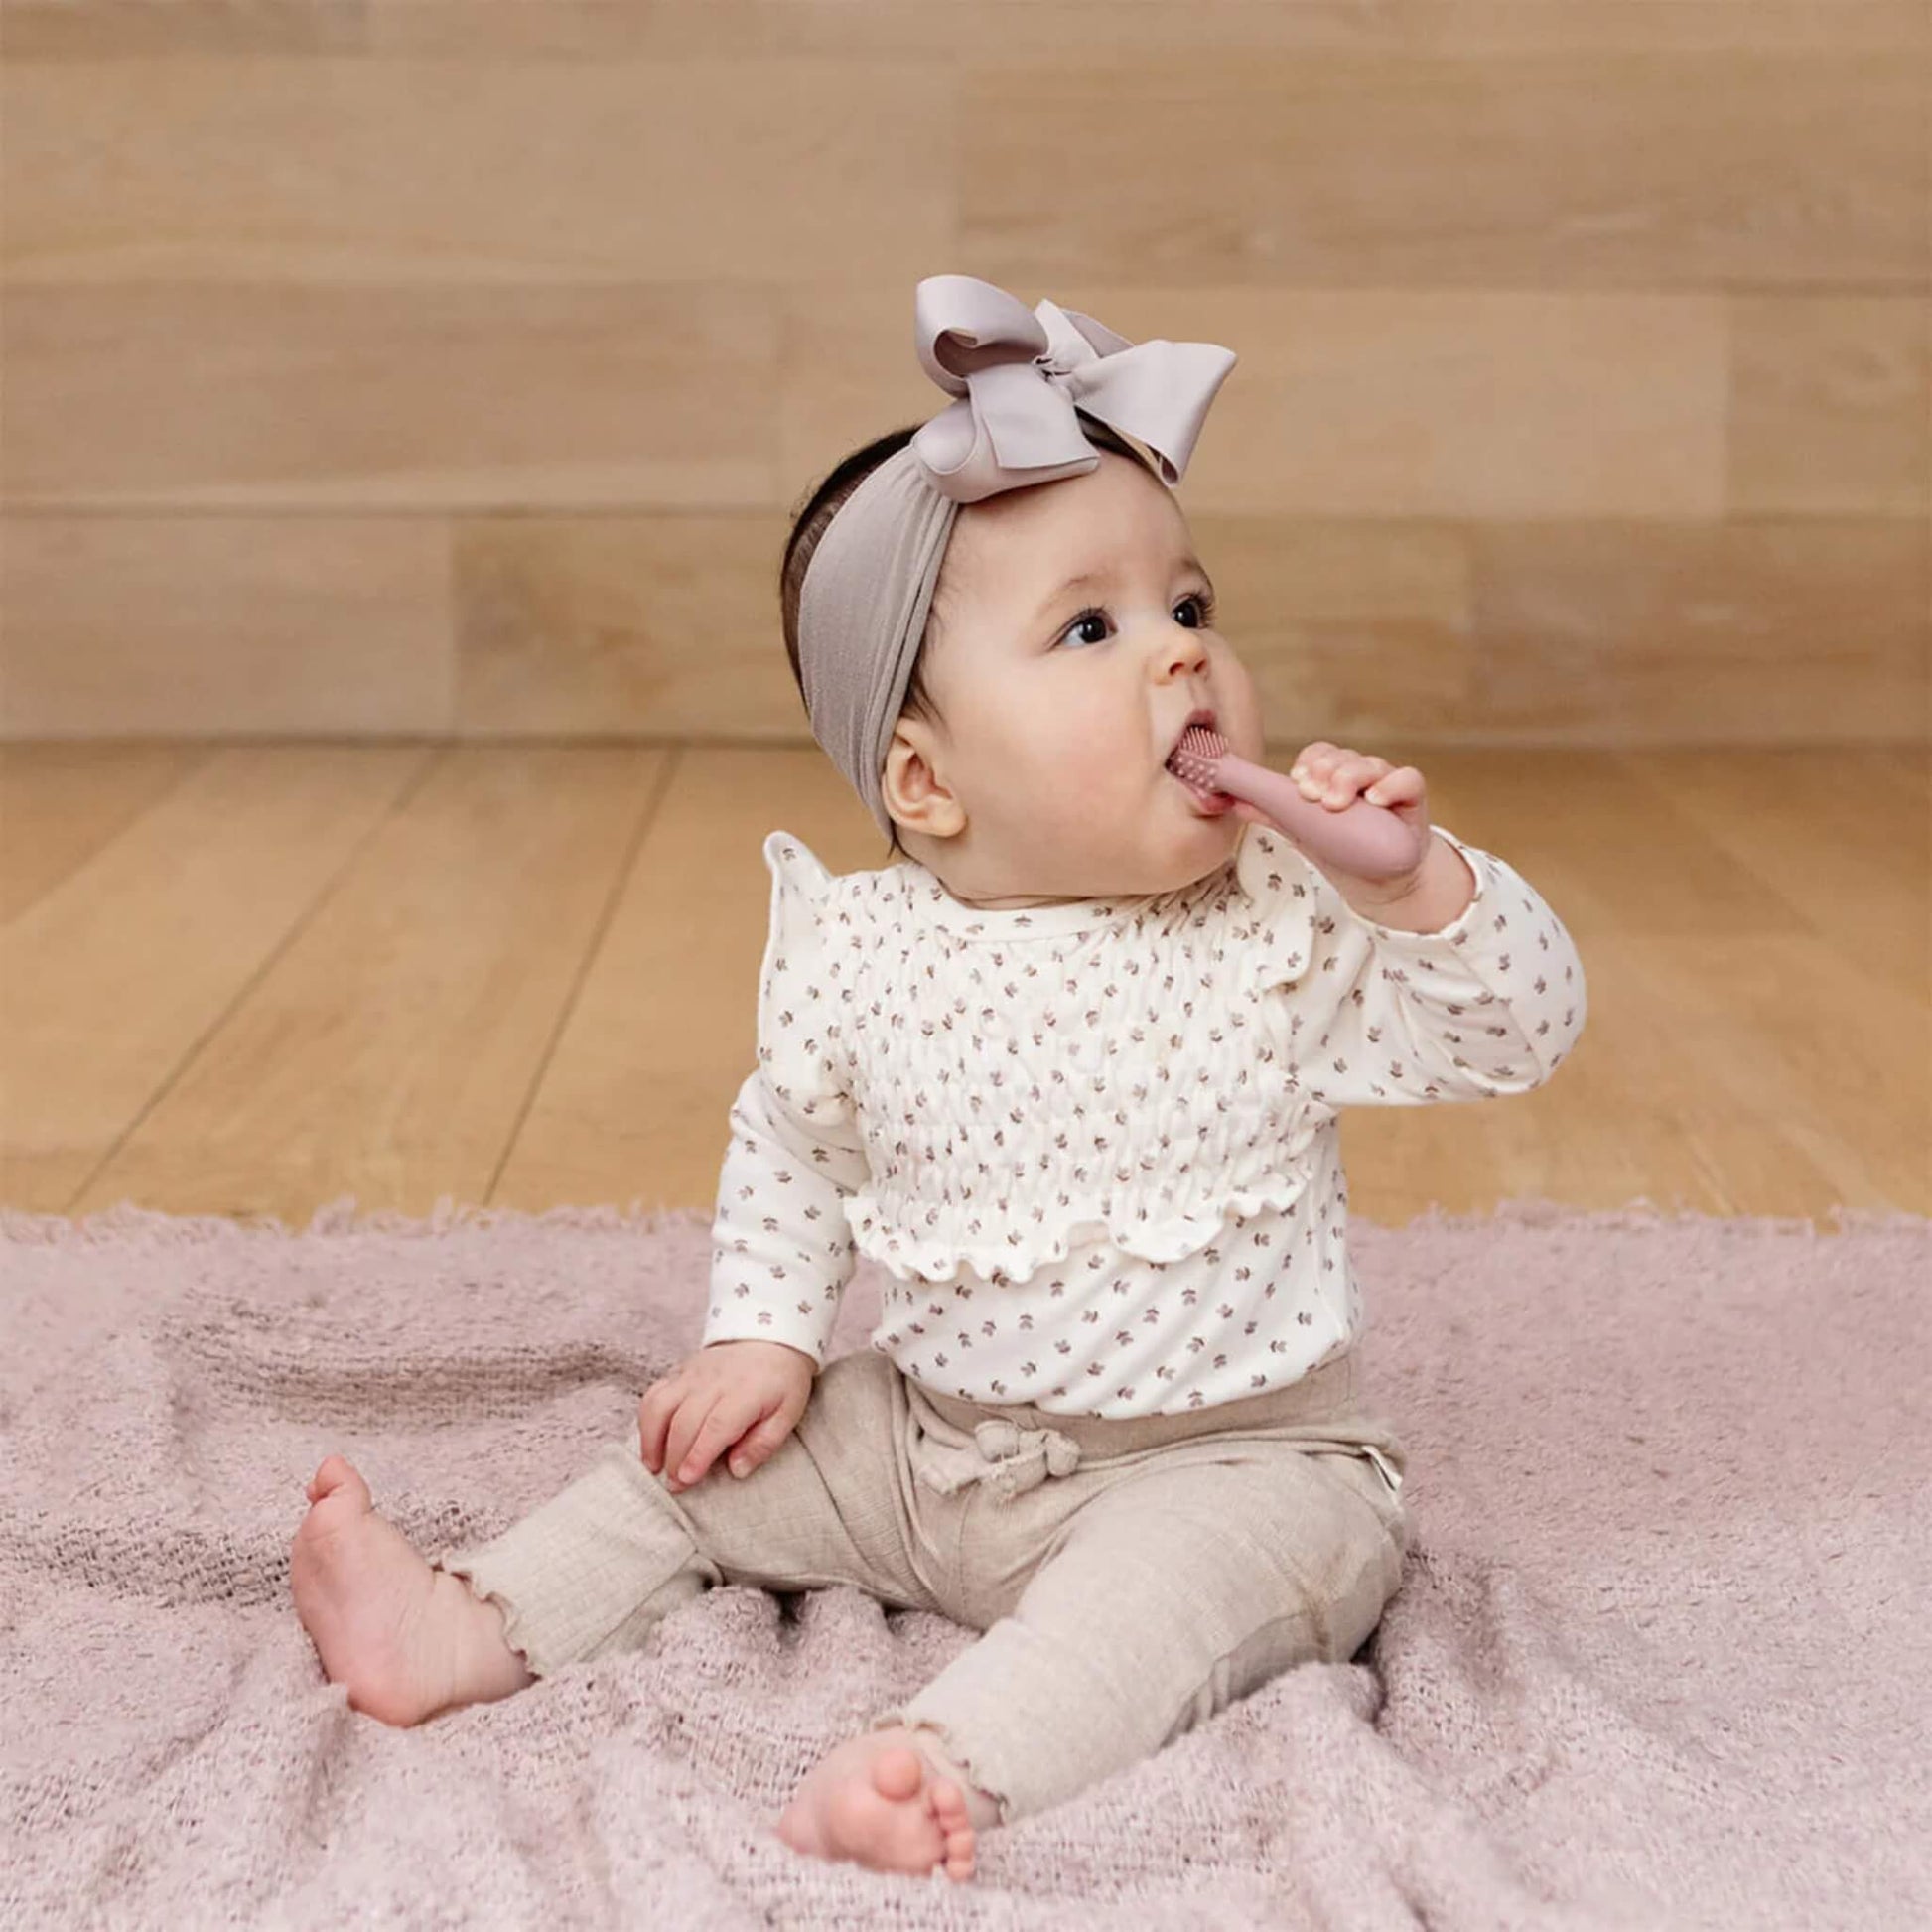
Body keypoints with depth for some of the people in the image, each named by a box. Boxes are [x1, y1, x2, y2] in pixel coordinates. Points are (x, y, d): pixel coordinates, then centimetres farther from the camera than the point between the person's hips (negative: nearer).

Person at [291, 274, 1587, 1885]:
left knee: (1186, 1575, -34)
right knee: (708, 1458, 4)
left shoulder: (1294, 923, -14)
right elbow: (792, 1147, 11)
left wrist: (1420, 882, -31)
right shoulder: (864, 957, -7)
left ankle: (965, 1762, -49)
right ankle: (466, 1630, 12)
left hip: (1232, 1458, -4)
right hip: (926, 1438, 4)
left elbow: (1522, 1034, -15)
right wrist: (765, 1333, 4)